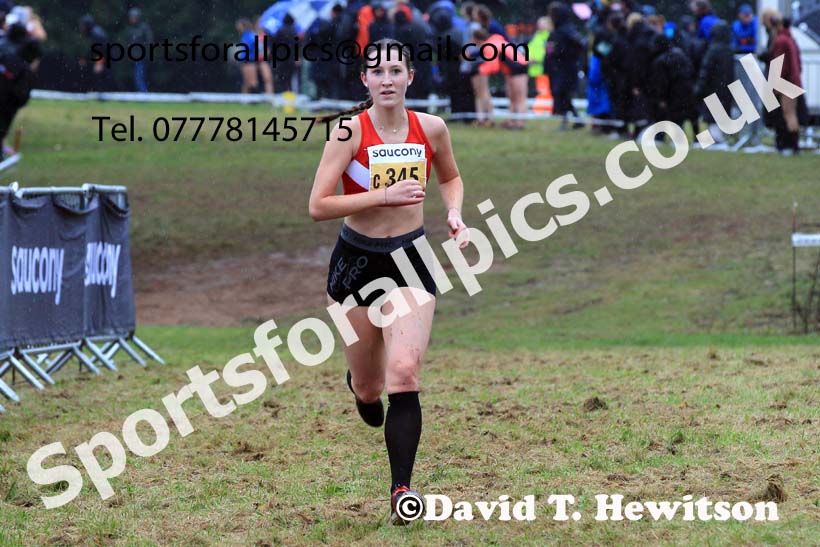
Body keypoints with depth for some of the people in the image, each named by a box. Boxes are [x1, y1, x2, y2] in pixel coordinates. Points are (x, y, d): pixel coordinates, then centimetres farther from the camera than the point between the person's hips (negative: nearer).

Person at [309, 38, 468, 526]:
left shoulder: (431, 128, -1)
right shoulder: (350, 131, -11)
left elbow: (452, 178, 20)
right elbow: (318, 206, -16)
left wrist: (455, 214, 0)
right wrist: (384, 196, -23)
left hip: (411, 260, 1)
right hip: (357, 259, -1)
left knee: (404, 372, -19)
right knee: (368, 390, 10)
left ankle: (402, 491, -18)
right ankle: (362, 383, 51)